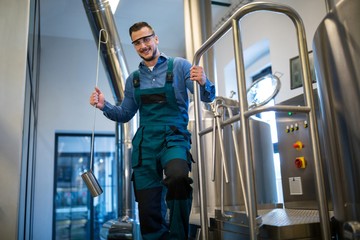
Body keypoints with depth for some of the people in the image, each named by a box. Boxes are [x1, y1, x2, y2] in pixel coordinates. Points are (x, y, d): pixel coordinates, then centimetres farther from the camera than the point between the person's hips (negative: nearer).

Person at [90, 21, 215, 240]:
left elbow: (207, 97, -2)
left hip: (174, 138, -4)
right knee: (148, 210, 3)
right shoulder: (133, 79, 16)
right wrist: (104, 105, 3)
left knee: (178, 177, -35)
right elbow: (124, 115, 20)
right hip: (145, 143, 4)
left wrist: (203, 83, -24)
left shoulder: (179, 66, 4)